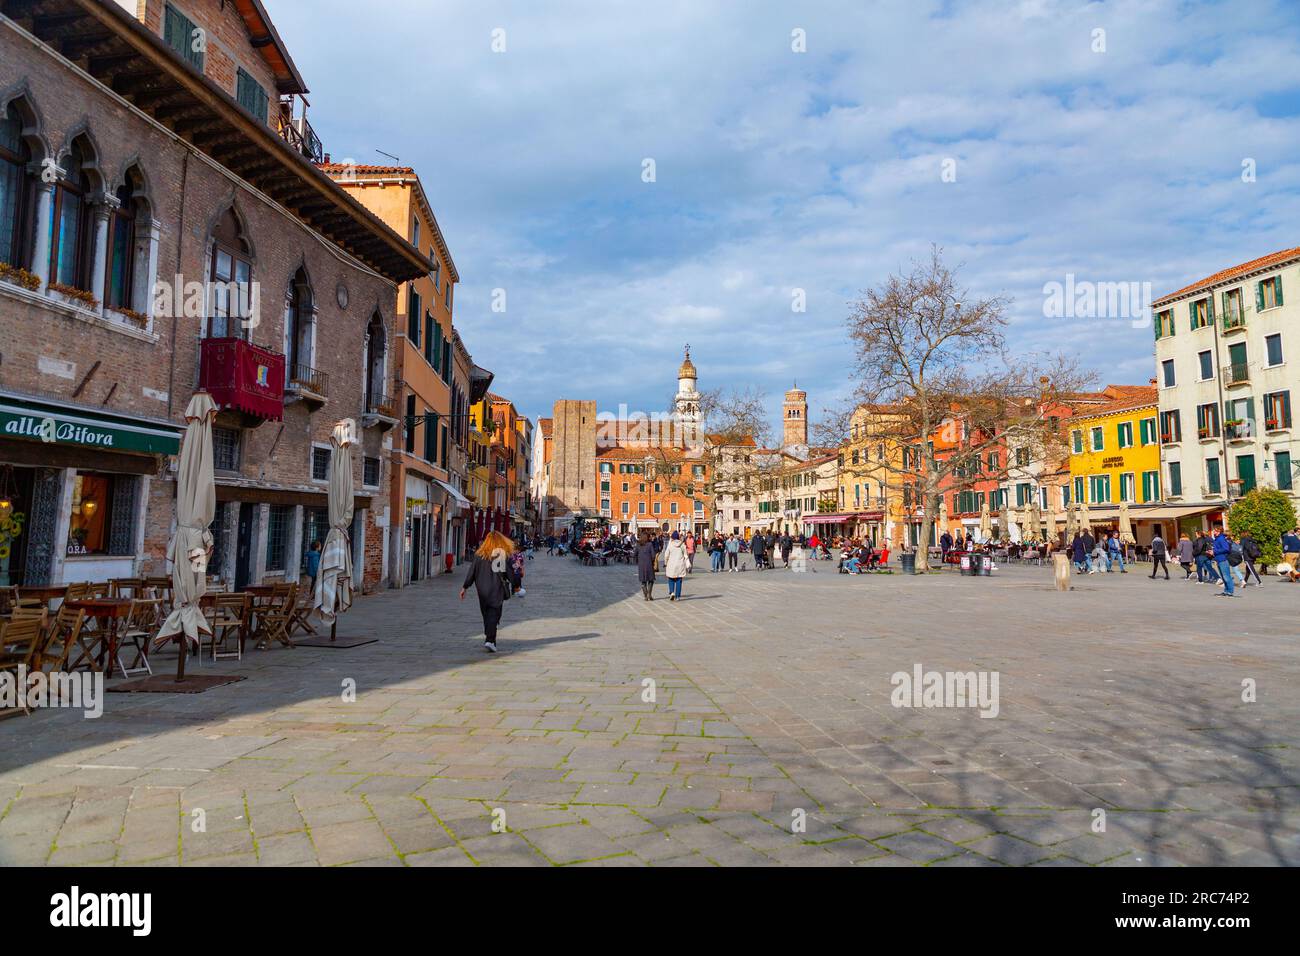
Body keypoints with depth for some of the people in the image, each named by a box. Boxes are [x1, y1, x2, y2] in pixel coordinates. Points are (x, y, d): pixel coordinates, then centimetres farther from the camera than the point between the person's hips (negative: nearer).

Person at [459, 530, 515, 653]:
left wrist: (464, 587, 9)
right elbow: (510, 572, -1)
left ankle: (488, 638, 22)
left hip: (482, 589, 2)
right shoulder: (505, 554, -2)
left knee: (486, 615, 15)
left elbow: (472, 571, 3)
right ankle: (490, 640, -16)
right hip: (497, 590, -2)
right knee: (494, 615, -3)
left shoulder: (480, 554, 2)